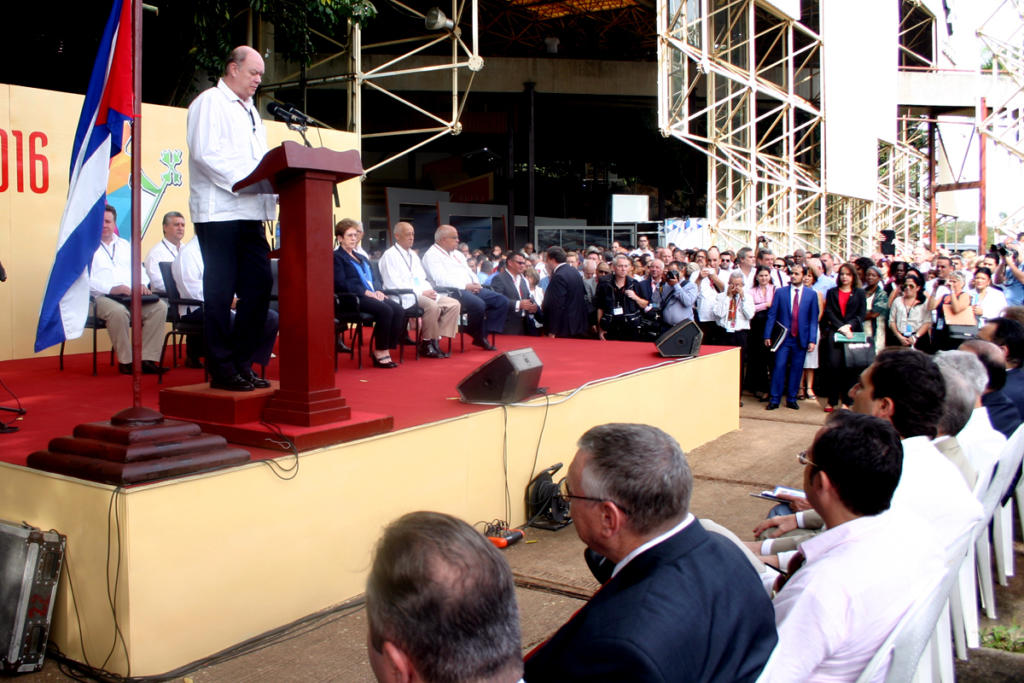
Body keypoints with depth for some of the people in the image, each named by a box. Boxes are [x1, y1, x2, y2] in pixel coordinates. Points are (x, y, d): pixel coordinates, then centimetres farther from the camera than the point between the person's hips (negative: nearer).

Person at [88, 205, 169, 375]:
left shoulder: (124, 244, 28)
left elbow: (138, 269, 23)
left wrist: (142, 284, -1)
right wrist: (111, 289, -20)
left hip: (131, 296, 5)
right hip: (102, 297, -5)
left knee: (160, 306, -23)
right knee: (118, 311, -39)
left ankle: (147, 360, -24)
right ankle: (126, 361, -25)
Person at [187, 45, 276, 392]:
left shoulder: (249, 110, 24)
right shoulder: (210, 102, -2)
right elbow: (205, 153, -15)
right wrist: (246, 179, -21)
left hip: (250, 213, 8)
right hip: (219, 212, -8)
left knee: (260, 284, 5)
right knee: (221, 291, -4)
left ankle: (240, 362, 15)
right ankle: (221, 369, 4)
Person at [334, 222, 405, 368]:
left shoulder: (362, 258, 29)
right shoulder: (336, 257, 3)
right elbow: (341, 283, -10)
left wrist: (377, 291, 3)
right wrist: (366, 292, -16)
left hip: (370, 295, 8)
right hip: (352, 299, -7)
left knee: (399, 311, -19)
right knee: (385, 310, -31)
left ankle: (384, 350, -17)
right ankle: (380, 353, -22)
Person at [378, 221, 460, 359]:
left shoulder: (413, 255, 24)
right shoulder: (390, 255, -3)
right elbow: (394, 284, -13)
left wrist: (429, 290, 2)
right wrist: (420, 293, -17)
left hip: (422, 294, 9)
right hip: (404, 297, -9)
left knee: (454, 304, -9)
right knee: (433, 306, -35)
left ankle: (437, 339, -11)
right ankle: (427, 343, -18)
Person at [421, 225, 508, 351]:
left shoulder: (457, 254, 25)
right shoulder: (431, 255, -3)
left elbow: (469, 272, 26)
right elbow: (441, 280, -17)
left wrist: (475, 284, 2)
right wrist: (465, 286, -19)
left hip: (470, 288, 9)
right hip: (451, 292, -9)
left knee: (502, 301, -6)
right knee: (478, 304, -35)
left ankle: (484, 334, -7)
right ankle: (478, 338, -12)